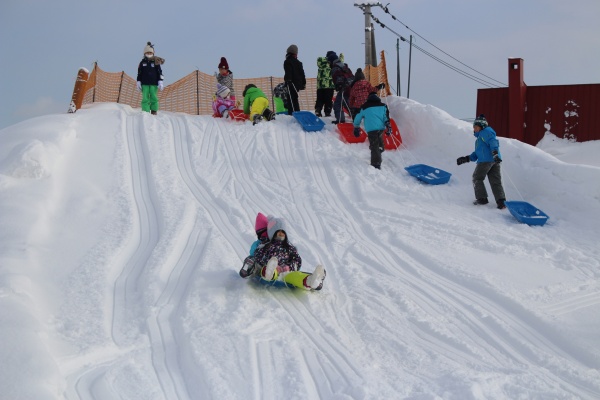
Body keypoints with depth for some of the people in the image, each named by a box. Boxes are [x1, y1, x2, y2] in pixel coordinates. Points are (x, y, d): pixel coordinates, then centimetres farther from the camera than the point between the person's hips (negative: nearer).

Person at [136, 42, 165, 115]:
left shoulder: (156, 62, 6)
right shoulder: (142, 62, 9)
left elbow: (160, 73, 6)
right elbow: (139, 74, 11)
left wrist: (160, 82, -2)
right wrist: (138, 83, 5)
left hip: (154, 84, -1)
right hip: (145, 84, 1)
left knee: (154, 98, -5)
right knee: (145, 99, -4)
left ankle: (154, 113, 1)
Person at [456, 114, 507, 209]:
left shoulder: (486, 132, 1)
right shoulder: (480, 137, 30)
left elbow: (493, 142, -17)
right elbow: (477, 154, 31)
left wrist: (495, 153, -31)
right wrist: (466, 159, 25)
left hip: (485, 160, -9)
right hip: (494, 161, 9)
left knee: (477, 178, 6)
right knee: (496, 181, 3)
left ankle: (482, 198, 7)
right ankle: (501, 201, -5)